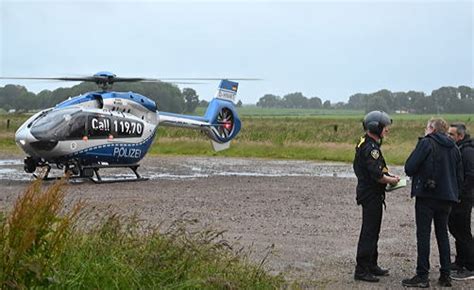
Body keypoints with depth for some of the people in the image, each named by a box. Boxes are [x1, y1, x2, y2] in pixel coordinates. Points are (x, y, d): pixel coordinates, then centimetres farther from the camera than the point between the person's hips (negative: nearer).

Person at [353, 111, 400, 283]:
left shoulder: (364, 144, 14)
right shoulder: (371, 148, -20)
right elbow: (377, 175, -24)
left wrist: (387, 177, 14)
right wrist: (391, 180, -8)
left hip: (367, 192, 11)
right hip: (371, 195, -11)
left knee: (372, 231, 18)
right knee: (369, 232, -7)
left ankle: (371, 265, 27)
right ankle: (361, 270, -4)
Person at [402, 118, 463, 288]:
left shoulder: (426, 143, -8)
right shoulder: (453, 148, 11)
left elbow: (409, 167, -12)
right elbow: (459, 176, 12)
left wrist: (416, 176, 8)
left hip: (426, 196, -6)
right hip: (447, 197, 6)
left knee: (423, 235, -2)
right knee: (442, 234, 14)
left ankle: (422, 276, -2)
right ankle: (445, 275, 15)